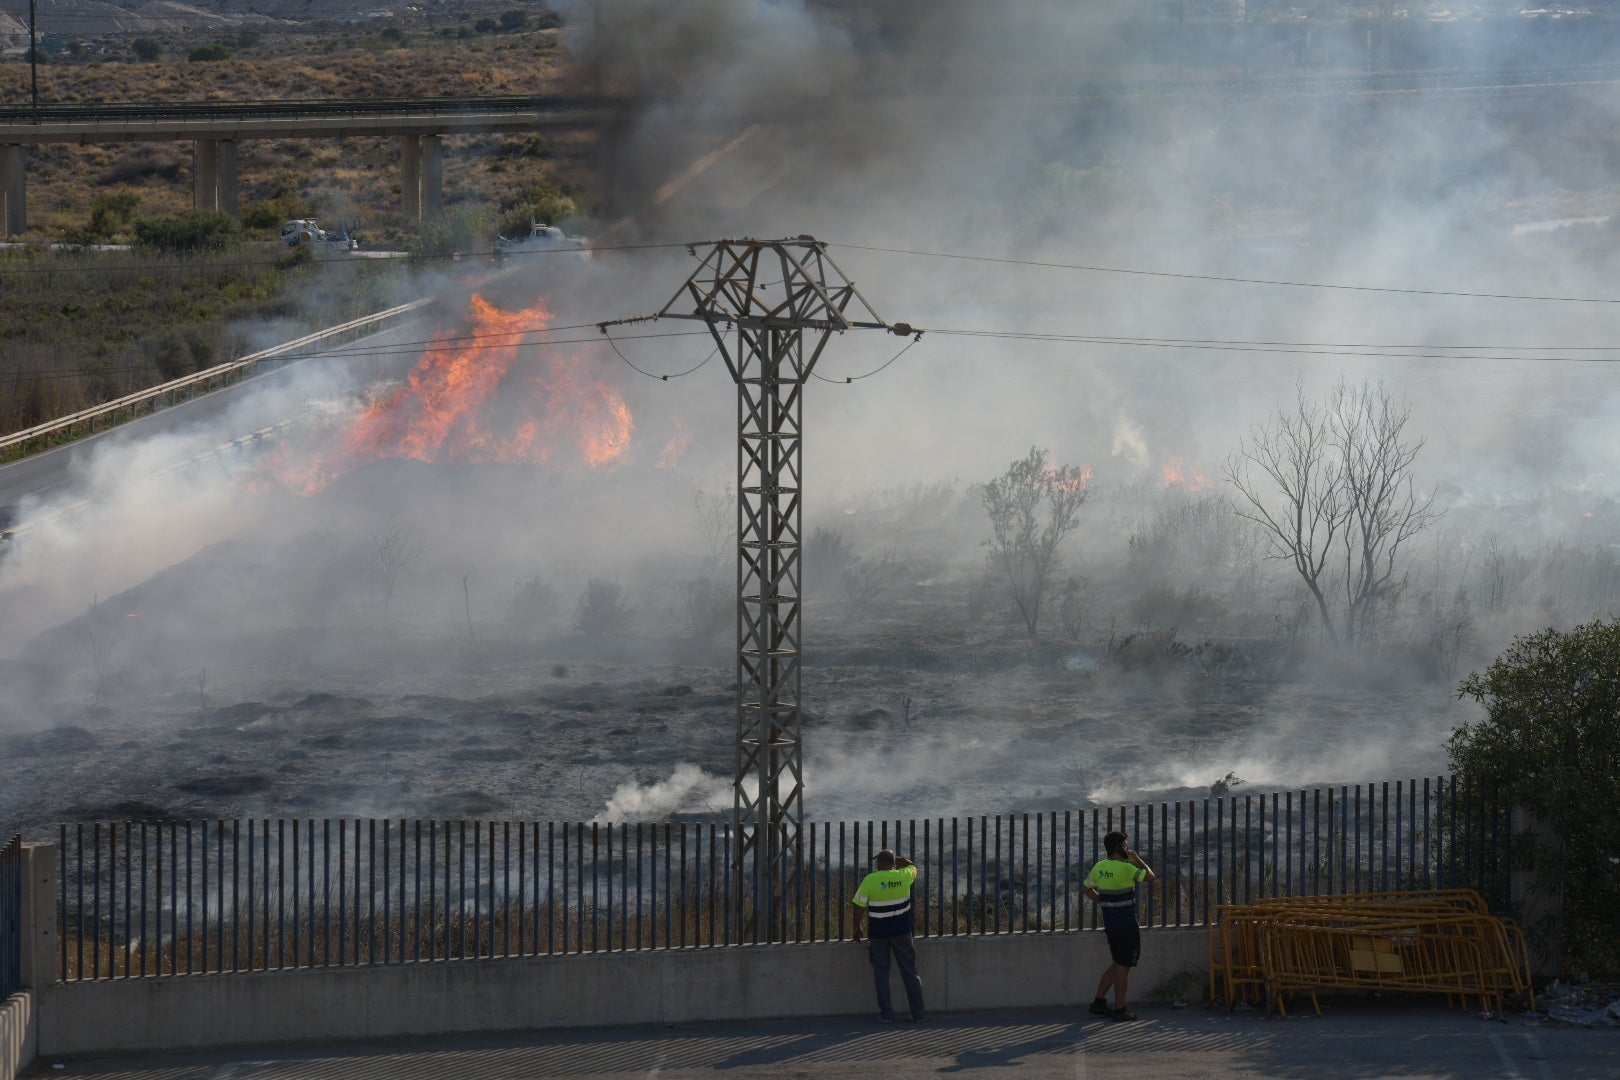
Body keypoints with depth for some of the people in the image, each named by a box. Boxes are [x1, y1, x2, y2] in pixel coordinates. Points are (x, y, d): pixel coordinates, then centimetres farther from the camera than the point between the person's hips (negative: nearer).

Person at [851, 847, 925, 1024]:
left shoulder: (870, 880, -13)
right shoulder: (903, 877, -5)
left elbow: (859, 906, -9)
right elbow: (911, 865, 19)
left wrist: (857, 926, 4)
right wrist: (895, 857, 20)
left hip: (878, 933, -2)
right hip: (901, 931, 2)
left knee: (881, 973, 7)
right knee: (910, 972, 9)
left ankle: (886, 1014, 6)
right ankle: (918, 1014, 10)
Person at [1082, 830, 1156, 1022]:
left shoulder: (1099, 868, 5)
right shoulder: (1125, 868, -18)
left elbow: (1087, 888, 16)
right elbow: (1149, 876, -17)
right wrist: (1137, 860, -4)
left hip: (1109, 925, 7)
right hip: (1127, 926, -7)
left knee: (1118, 964, 19)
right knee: (1123, 967, 0)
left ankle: (1099, 1002, 17)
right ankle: (1119, 1010, 3)